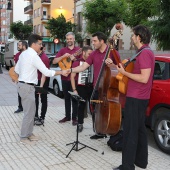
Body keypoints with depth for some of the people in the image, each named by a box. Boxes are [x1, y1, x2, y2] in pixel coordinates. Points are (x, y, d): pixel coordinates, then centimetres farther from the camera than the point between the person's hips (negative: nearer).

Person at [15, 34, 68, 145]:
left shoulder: (24, 53, 10)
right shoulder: (33, 56, -19)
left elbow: (17, 69, 17)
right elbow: (46, 72, -19)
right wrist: (61, 72, -10)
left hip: (23, 84, 10)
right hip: (27, 86, -10)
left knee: (31, 111, 16)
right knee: (29, 112, -2)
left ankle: (29, 133, 25)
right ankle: (24, 137, 7)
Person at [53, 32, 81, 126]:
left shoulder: (79, 50, 0)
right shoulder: (62, 50, 7)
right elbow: (54, 61, -2)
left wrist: (75, 59, -20)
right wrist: (63, 56, -16)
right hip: (65, 78, 3)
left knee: (74, 98, 2)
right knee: (66, 98, 12)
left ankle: (74, 117, 10)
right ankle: (67, 116, 23)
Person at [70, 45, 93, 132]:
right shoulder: (77, 62, -3)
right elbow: (72, 77, -3)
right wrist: (74, 89, -9)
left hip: (91, 86, 3)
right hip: (81, 87, -3)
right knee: (81, 106, 3)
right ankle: (80, 124, 15)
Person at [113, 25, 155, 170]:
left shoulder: (144, 53, -18)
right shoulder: (146, 52, 14)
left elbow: (144, 78, -24)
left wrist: (124, 72, -16)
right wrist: (122, 65, 14)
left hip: (136, 98, -10)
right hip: (140, 97, 10)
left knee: (130, 131, -5)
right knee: (139, 129, 16)